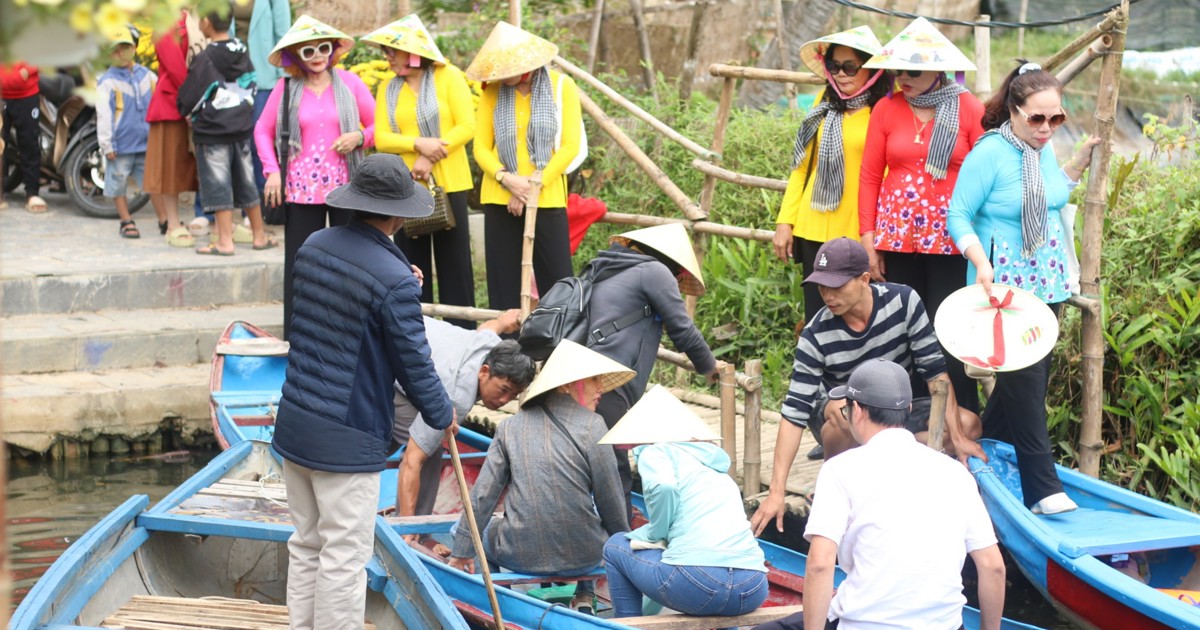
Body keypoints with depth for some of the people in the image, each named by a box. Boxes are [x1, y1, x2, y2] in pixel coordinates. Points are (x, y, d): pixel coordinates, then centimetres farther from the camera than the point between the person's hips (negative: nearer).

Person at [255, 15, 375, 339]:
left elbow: (378, 126, 8)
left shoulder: (349, 83, 3)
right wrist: (272, 171, 0)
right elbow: (262, 130, 11)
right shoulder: (286, 89, 4)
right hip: (301, 189, 0)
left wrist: (359, 137, -12)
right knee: (299, 263, 1)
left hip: (345, 186, 0)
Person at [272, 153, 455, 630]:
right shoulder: (395, 282, -21)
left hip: (294, 424, 8)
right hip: (348, 442, -8)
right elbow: (415, 365, -12)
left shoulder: (313, 247, 2)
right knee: (343, 559, 2)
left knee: (305, 547, 18)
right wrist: (442, 416, 6)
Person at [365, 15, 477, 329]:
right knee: (412, 262, 6)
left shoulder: (449, 77, -2)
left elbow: (467, 126, -9)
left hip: (448, 183, -3)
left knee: (454, 260, 1)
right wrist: (418, 144, -18)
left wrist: (430, 159, -16)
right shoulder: (388, 88, 8)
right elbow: (381, 138, -1)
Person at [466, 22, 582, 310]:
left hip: (548, 198, -2)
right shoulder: (493, 91, 4)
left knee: (557, 280, -3)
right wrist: (506, 179, -14)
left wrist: (534, 186, -12)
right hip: (500, 199, 2)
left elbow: (570, 146, -4)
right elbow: (481, 148, 4)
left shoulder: (561, 86, -1)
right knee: (503, 280, 5)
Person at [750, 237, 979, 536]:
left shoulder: (903, 301, -19)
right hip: (840, 421, -3)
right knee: (843, 410, -39)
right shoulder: (816, 336, -23)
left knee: (970, 424, -19)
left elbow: (934, 369, -15)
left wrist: (956, 437, -22)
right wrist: (776, 492, -30)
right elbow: (795, 412, -25)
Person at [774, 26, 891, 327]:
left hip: (862, 235, -4)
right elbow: (802, 166, 13)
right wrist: (785, 221, 7)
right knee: (817, 319, 7)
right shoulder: (826, 103, 11)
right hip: (815, 231, 4)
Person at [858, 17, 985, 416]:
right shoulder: (887, 109, 4)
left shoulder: (969, 110, -2)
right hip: (896, 238, 3)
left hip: (950, 241, -3)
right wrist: (868, 240, 1)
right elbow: (870, 177, 6)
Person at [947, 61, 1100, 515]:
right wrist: (981, 263, -26)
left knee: (1030, 373, 11)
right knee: (1026, 379, -10)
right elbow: (958, 214, -13)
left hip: (1045, 281, 8)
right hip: (1004, 285, -7)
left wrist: (1080, 163, 13)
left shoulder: (1044, 149, 6)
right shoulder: (990, 153, -15)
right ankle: (1043, 487, -8)